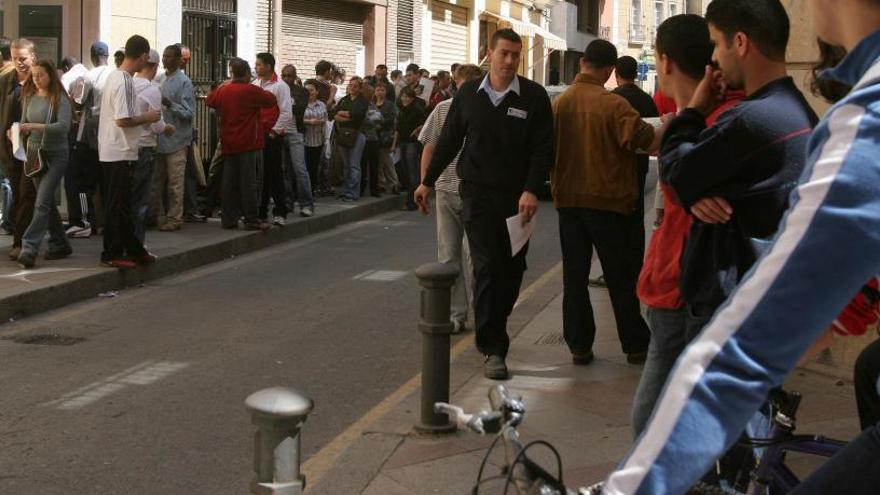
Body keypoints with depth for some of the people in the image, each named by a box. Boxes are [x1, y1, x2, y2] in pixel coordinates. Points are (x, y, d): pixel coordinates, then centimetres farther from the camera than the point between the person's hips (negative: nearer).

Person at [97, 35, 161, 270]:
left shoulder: (115, 76, 12)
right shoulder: (125, 81, -18)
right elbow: (123, 120, -23)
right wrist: (147, 117, -10)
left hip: (110, 152, 10)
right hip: (120, 153, -10)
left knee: (122, 204, 14)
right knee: (118, 206, -3)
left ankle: (134, 250, 22)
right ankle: (112, 254, 3)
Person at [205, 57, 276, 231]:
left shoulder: (222, 90, 4)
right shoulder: (251, 90, -15)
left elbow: (210, 100, 23)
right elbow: (271, 100, -5)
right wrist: (262, 91, 14)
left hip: (229, 145, 6)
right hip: (249, 144, -6)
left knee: (230, 182, 10)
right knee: (249, 182, -3)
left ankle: (228, 218, 12)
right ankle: (251, 220, -2)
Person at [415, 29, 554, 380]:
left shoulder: (533, 96, -3)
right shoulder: (469, 94, 4)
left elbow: (543, 149, -7)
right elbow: (449, 141, 13)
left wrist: (531, 190, -19)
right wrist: (428, 181, 15)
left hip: (517, 197, 0)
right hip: (478, 194, 0)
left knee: (511, 269, 9)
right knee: (487, 268, -8)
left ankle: (492, 329, 29)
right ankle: (494, 347, -9)